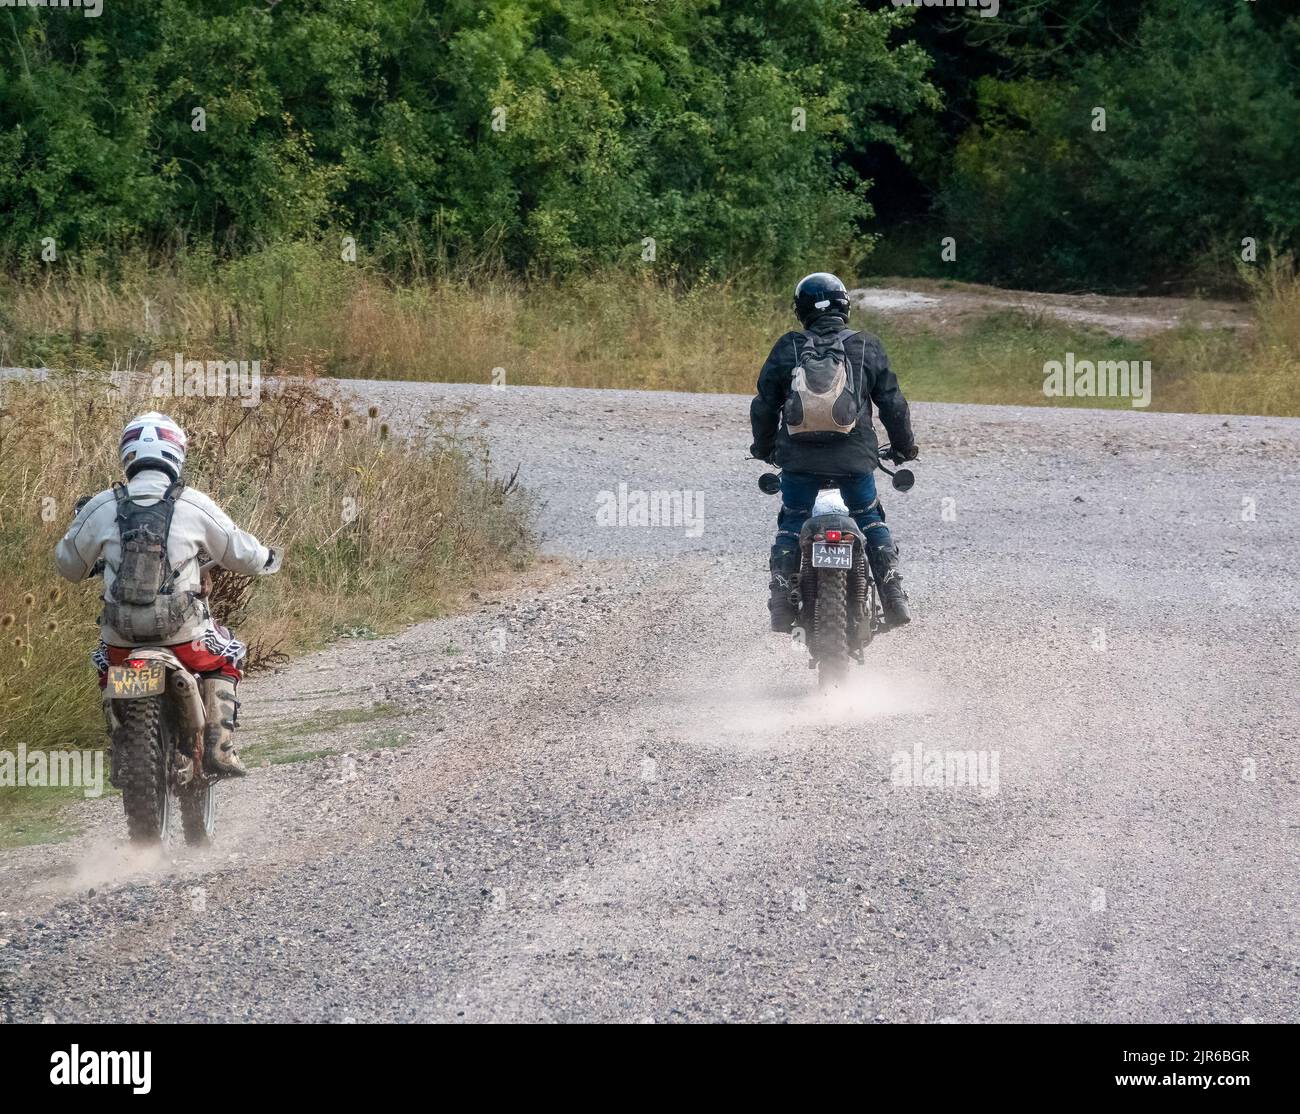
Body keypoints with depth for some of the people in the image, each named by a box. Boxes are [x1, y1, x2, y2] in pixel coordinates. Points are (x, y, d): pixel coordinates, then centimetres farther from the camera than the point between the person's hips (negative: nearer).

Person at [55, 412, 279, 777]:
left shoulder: (101, 507, 0)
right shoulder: (195, 505, -5)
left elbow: (68, 563, 14)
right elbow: (239, 552, 6)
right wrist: (267, 558, 30)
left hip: (122, 631, 2)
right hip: (181, 630, -2)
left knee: (106, 665, 34)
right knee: (225, 659, 25)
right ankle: (218, 748, 11)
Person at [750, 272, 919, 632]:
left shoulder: (787, 349, 3)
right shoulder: (866, 347, 2)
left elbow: (764, 406, 9)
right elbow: (892, 402, 5)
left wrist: (764, 449, 26)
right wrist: (904, 446, 21)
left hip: (798, 460, 0)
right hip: (854, 459, 0)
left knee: (791, 524, 15)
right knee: (870, 521, 17)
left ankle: (780, 601, 3)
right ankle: (893, 595, 4)